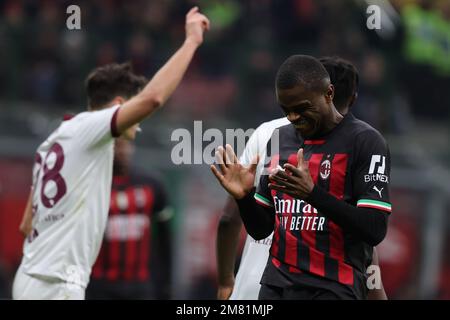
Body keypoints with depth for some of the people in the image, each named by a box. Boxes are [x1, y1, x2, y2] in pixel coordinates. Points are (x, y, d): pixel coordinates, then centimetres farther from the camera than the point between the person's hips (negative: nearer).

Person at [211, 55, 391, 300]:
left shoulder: (364, 142, -7)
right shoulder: (280, 139, 12)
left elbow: (375, 230, -15)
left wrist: (312, 193, -24)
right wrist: (244, 197, -5)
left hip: (333, 289, -5)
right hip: (275, 286, 5)